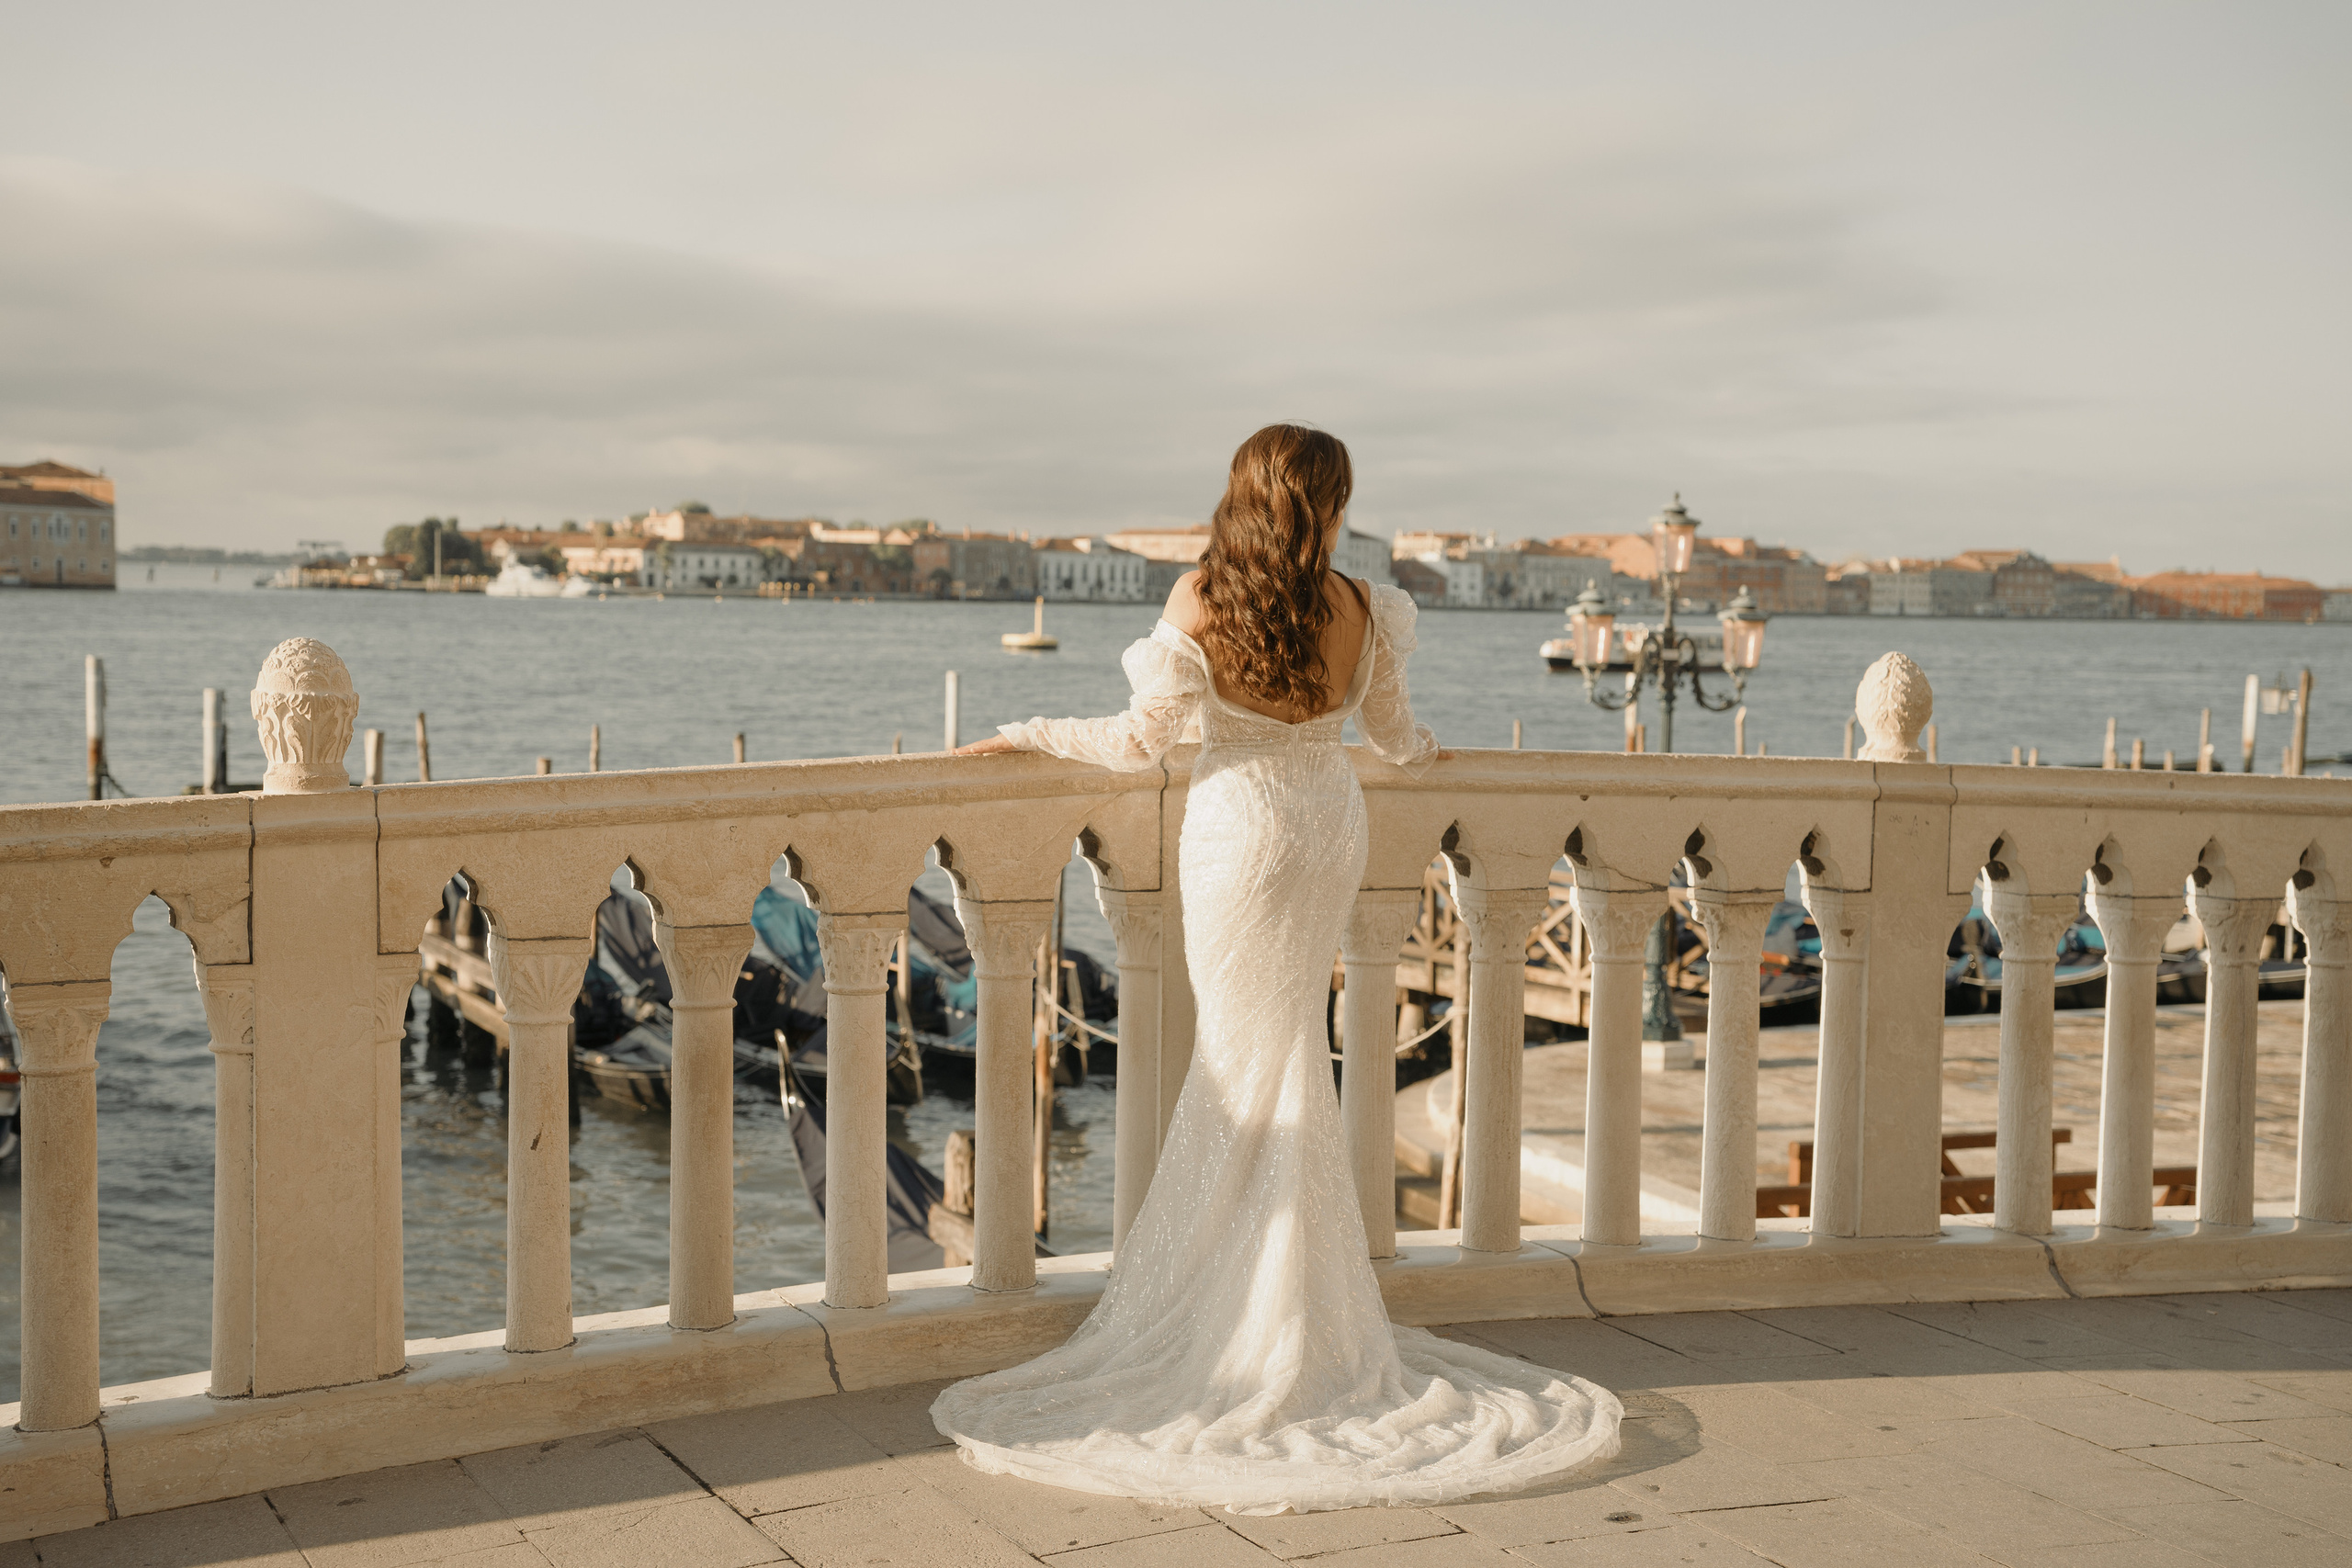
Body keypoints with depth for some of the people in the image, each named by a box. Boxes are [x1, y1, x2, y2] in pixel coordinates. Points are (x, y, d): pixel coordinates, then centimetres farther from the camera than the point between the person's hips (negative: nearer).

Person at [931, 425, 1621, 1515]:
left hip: (1240, 829, -4)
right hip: (1333, 826, 4)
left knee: (1259, 1069, 6)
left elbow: (1142, 741, -12)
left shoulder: (1200, 601, -17)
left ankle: (1292, 1335, 11)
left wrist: (1032, 735, 3)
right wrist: (1418, 752, 31)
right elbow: (1393, 733, 8)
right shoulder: (1363, 610, -8)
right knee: (1256, 1051, 16)